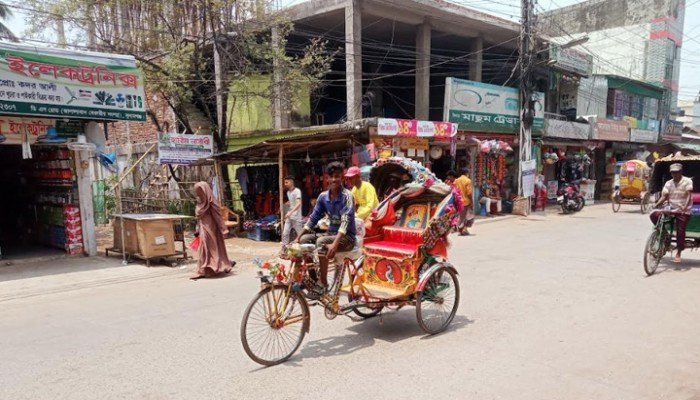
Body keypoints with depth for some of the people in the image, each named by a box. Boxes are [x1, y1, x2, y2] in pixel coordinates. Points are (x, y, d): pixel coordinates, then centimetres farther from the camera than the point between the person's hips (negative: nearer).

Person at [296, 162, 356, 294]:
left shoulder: (346, 195, -16)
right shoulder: (323, 196, 2)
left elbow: (345, 221, -27)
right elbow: (313, 219, 6)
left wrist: (334, 244, -39)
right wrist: (297, 238, -3)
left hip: (346, 237, -6)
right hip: (331, 233, 6)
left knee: (321, 242, -31)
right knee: (305, 239, -14)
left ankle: (323, 282, -20)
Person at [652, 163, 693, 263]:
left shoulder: (687, 181, -4)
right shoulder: (668, 183, 9)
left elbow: (689, 196, -14)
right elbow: (664, 196, 1)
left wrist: (685, 207, -30)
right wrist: (656, 205, -17)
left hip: (683, 211, -4)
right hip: (671, 209, 4)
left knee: (680, 232, -4)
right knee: (653, 215, -18)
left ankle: (678, 253, 9)